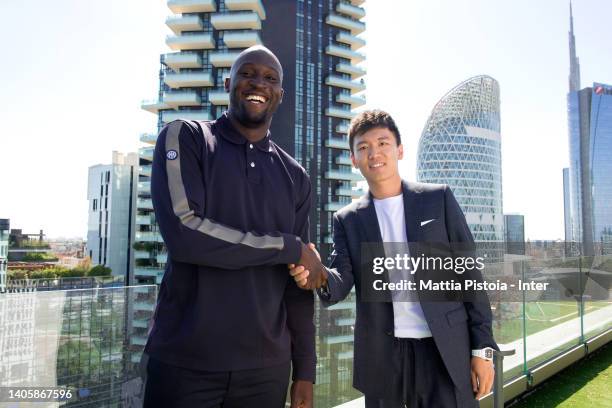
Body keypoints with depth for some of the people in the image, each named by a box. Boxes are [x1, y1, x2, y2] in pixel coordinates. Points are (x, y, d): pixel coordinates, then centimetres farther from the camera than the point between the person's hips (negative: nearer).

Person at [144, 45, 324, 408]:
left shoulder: (295, 177, 8)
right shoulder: (184, 138, -2)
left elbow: (298, 283, 9)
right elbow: (182, 232, -18)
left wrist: (305, 369, 9)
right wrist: (290, 247, -12)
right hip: (185, 362, -3)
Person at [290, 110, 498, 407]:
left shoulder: (438, 199, 2)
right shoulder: (347, 219, 6)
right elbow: (342, 280, -4)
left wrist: (483, 348, -2)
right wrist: (321, 278, -27)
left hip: (445, 351, -1)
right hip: (381, 357, 2)